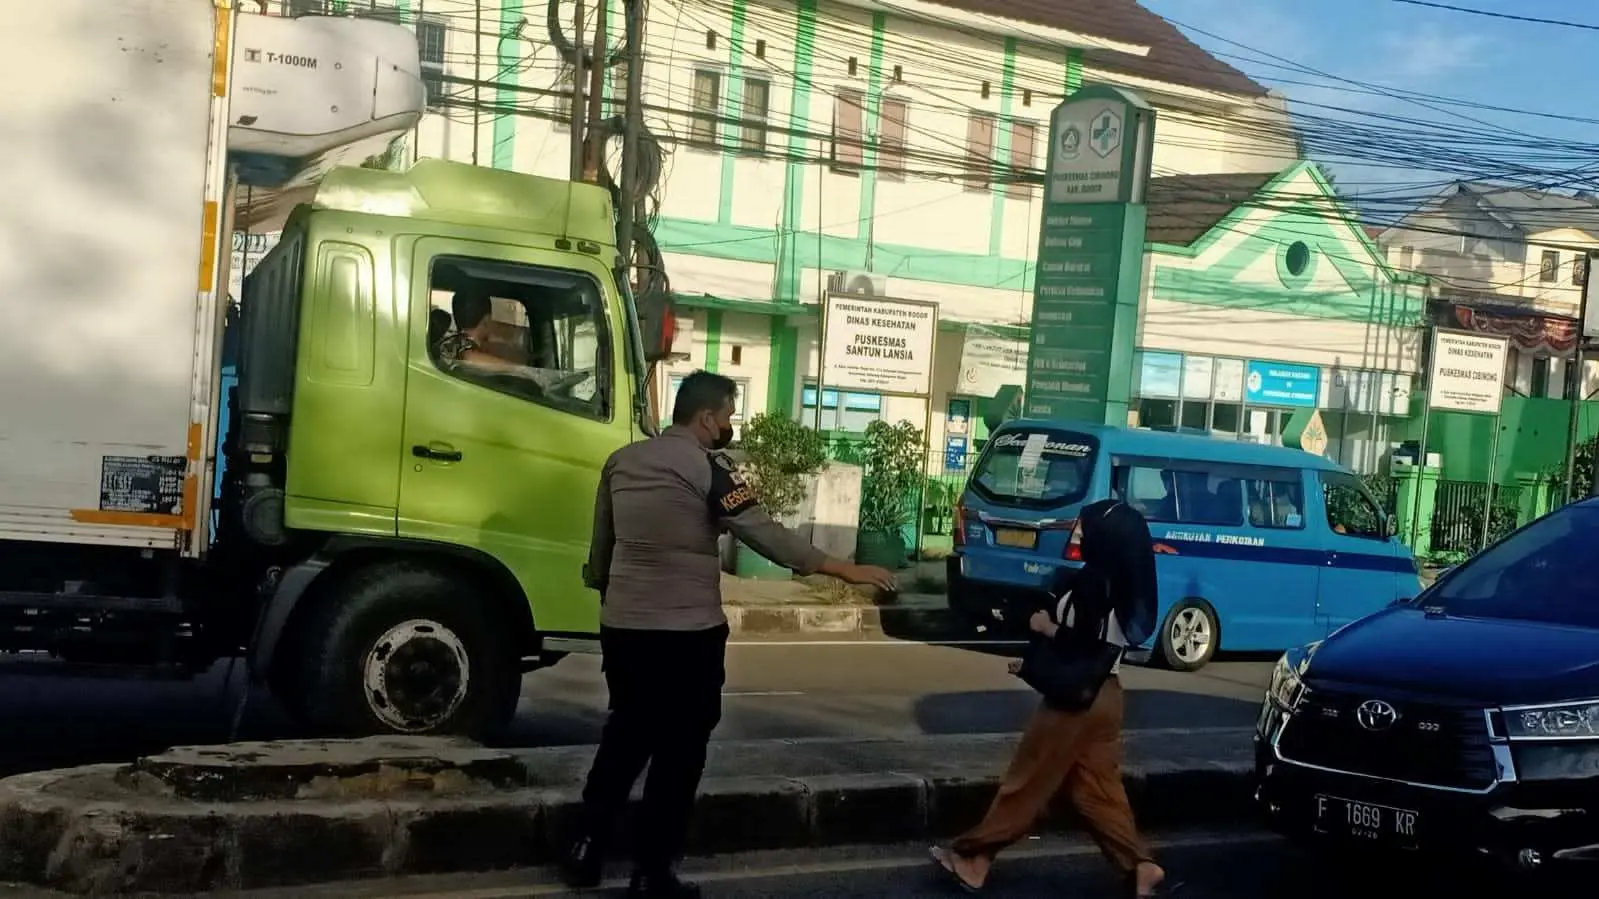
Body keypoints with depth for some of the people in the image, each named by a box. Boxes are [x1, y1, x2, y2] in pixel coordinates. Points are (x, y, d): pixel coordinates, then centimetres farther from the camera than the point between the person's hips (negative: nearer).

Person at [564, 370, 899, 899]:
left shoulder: (621, 461, 8)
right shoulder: (708, 468, -11)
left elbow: (601, 545, 16)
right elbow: (765, 534, -17)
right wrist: (843, 569, -15)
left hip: (622, 627, 6)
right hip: (687, 633, -6)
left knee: (625, 736, 21)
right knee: (678, 752, 5)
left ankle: (586, 852, 23)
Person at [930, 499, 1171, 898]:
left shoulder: (1093, 581, -17)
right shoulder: (1122, 584, 11)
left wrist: (1047, 627, -8)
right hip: (1103, 695, 9)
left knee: (1028, 782, 0)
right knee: (1097, 788, 12)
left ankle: (971, 858, 9)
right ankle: (1141, 867, 5)